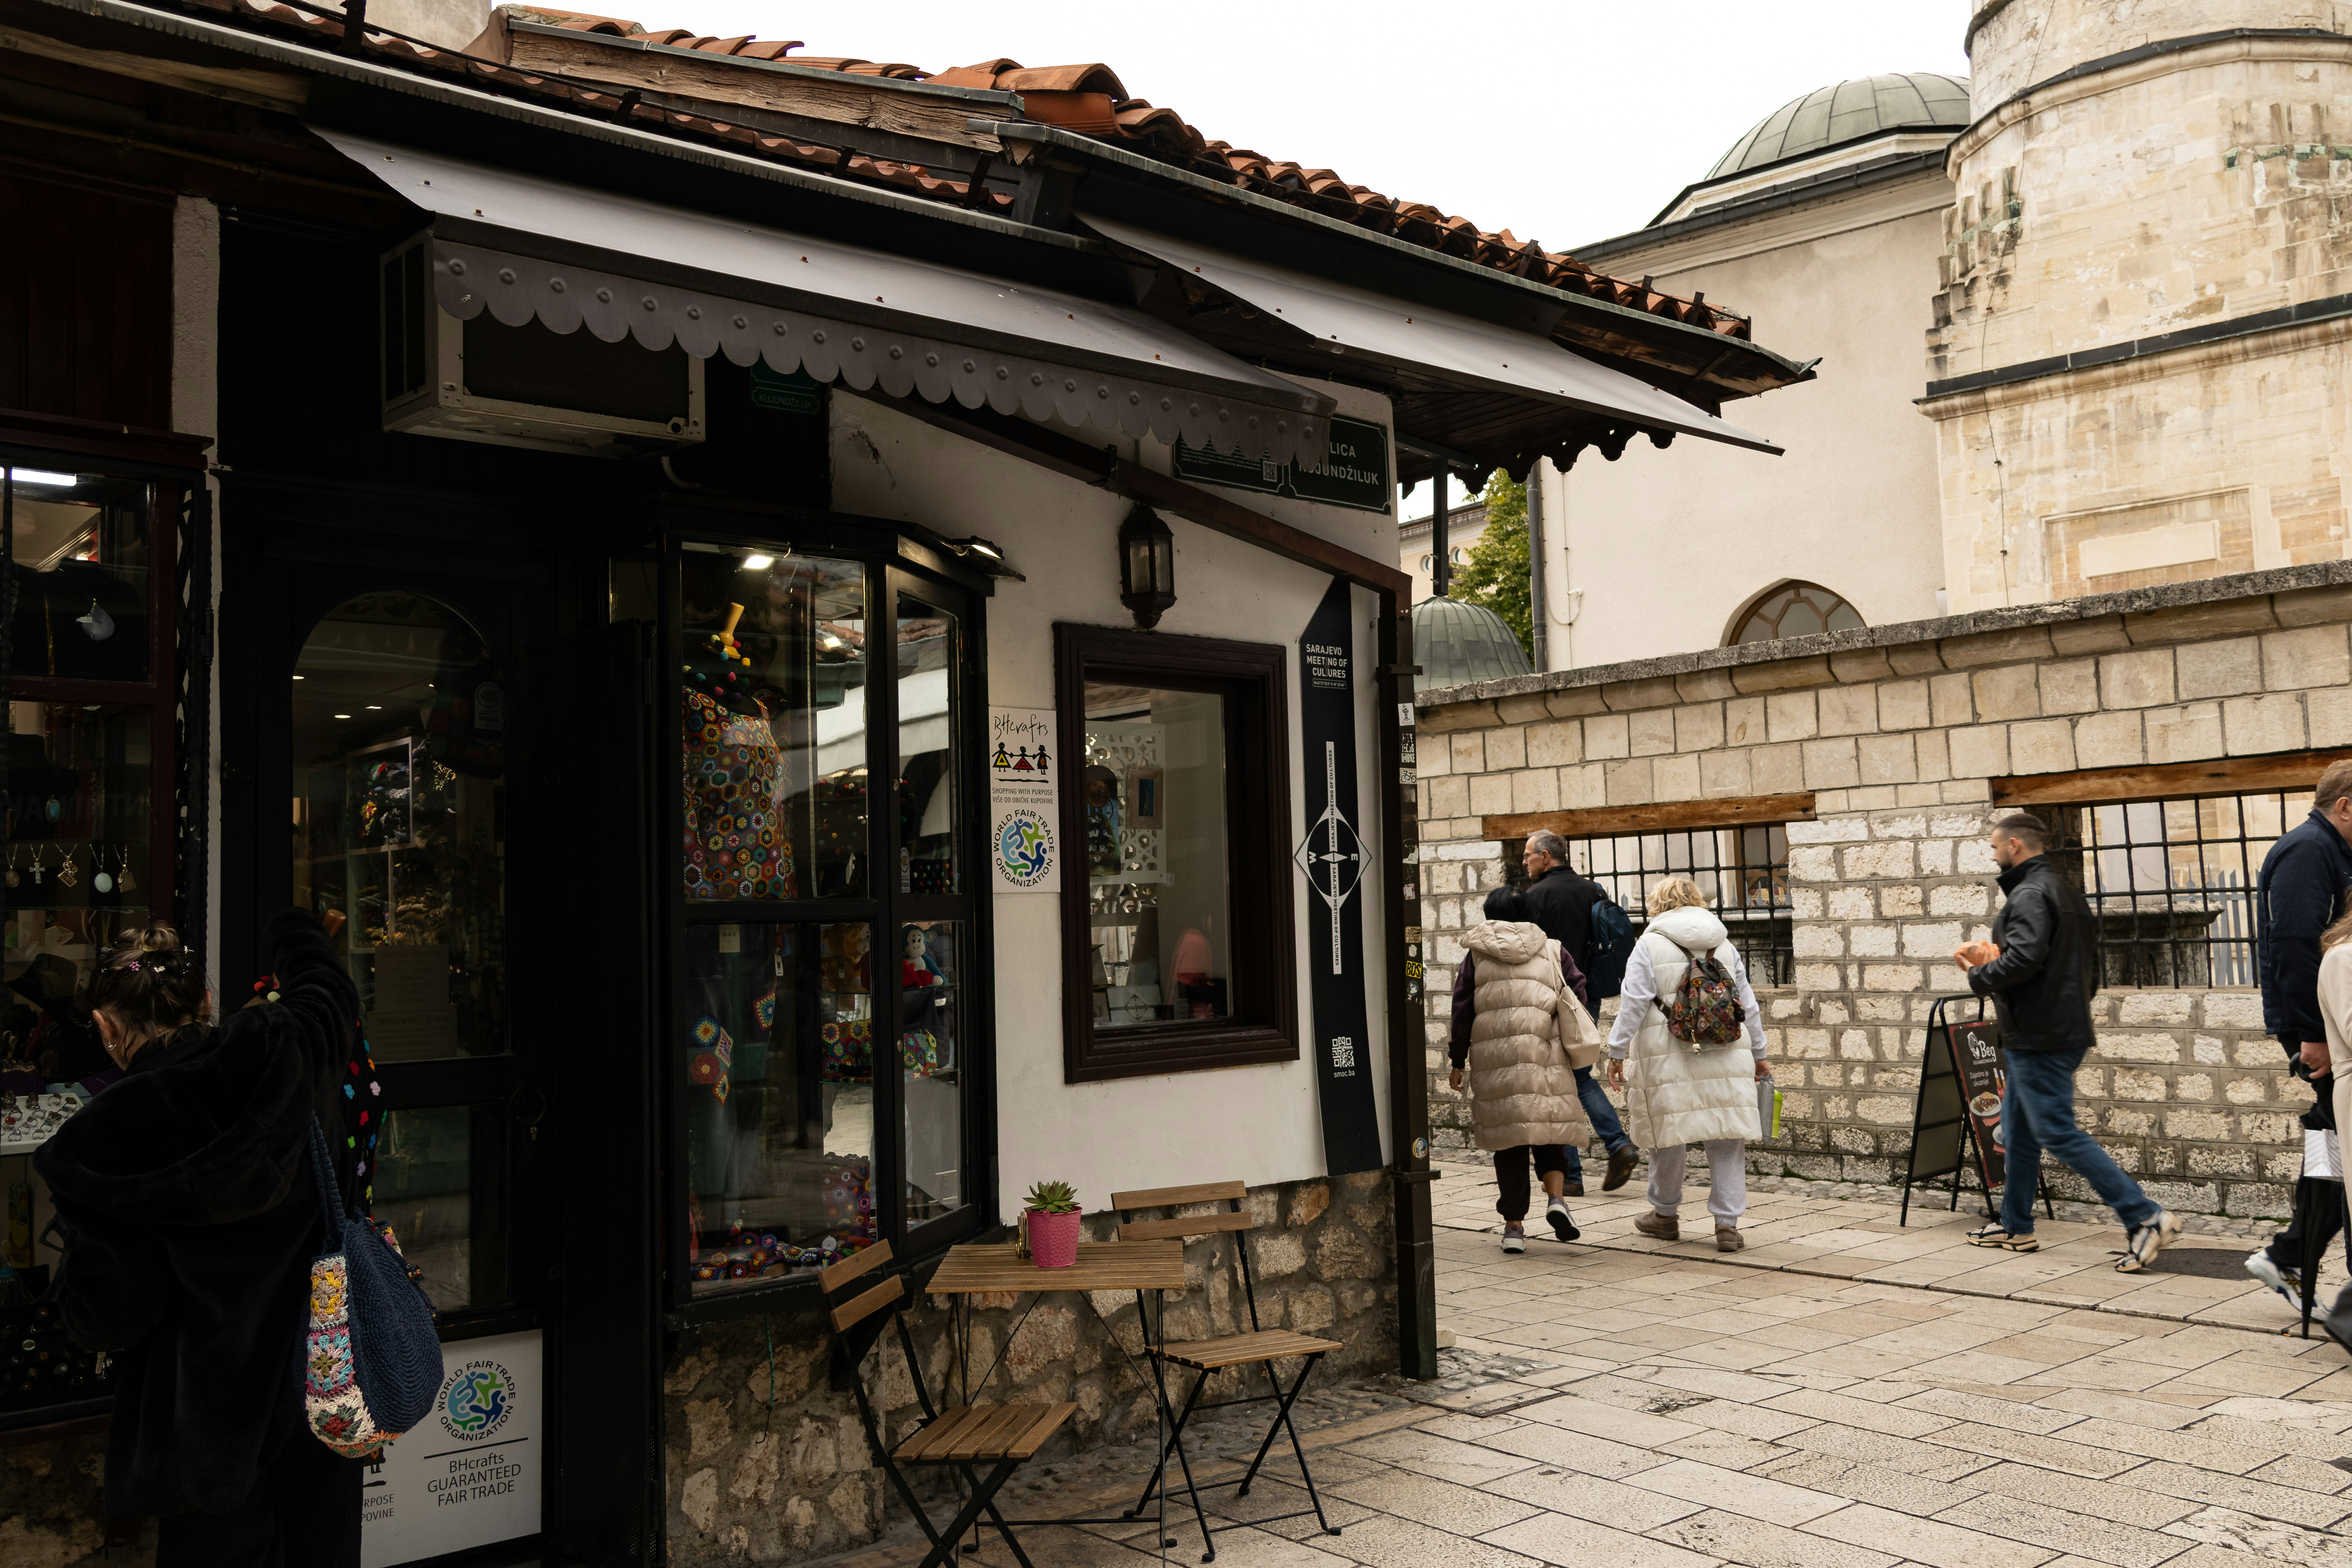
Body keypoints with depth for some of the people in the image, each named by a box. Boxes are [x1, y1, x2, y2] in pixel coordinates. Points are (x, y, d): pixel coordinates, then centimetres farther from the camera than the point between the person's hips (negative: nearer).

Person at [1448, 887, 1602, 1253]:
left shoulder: (1476, 955, 8)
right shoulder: (1553, 952, 10)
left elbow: (1462, 1011, 6)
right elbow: (1576, 1000, 8)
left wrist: (1458, 1062, 11)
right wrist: (1577, 1050, 20)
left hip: (1493, 1061, 0)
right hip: (1545, 1056, 0)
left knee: (1508, 1143, 5)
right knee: (1549, 1130, 12)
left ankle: (1514, 1225, 7)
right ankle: (1555, 1197, -11)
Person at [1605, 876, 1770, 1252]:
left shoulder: (1649, 946, 0)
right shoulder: (1725, 946, 14)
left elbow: (1633, 1005, -6)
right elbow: (1747, 1004, 18)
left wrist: (1618, 1052, -2)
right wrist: (1758, 1054, 27)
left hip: (1668, 1060, -3)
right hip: (1725, 1057, 3)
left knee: (1668, 1135, 8)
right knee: (1727, 1138, 6)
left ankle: (1665, 1215, 23)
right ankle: (1728, 1224, 4)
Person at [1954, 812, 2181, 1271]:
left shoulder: (2030, 894, -16)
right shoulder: (2065, 891, 16)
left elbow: (2024, 958, -30)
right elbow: (2088, 960, 21)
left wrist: (1980, 977, -11)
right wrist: (1991, 958, 17)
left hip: (2040, 1038, -11)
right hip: (2068, 1028, 11)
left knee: (2058, 1133, -8)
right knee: (2019, 1130, 18)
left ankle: (2146, 1218, -9)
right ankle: (2015, 1225, 26)